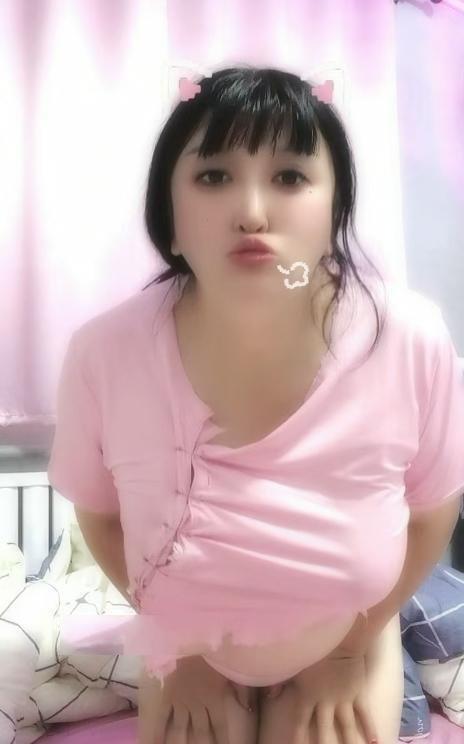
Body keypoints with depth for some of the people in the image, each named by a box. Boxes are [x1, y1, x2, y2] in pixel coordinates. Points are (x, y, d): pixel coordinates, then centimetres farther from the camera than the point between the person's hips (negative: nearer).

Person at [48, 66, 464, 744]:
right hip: (191, 650, 1)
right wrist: (185, 650, -3)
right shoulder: (104, 355, -28)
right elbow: (99, 513, -9)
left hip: (343, 645, 0)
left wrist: (352, 652, -3)